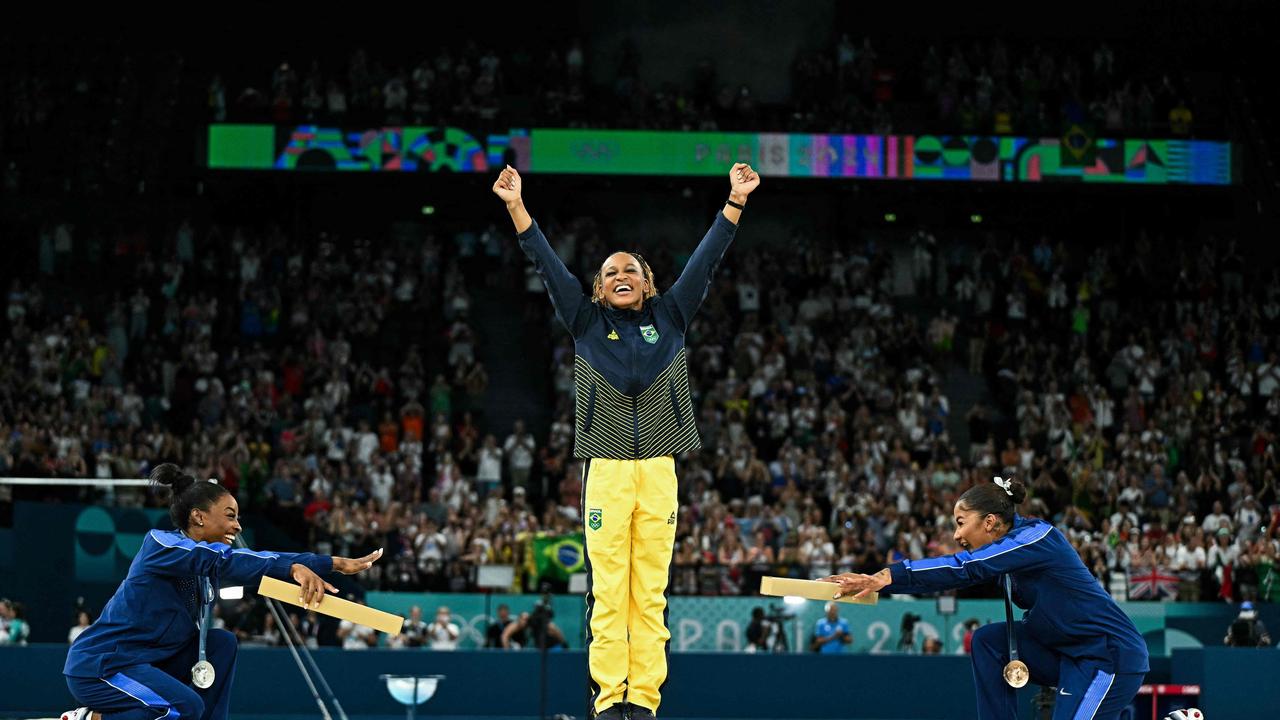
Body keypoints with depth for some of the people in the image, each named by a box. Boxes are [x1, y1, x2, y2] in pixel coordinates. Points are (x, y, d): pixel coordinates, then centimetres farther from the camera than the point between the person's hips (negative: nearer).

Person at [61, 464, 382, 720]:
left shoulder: (207, 565, 9)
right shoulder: (160, 544, -15)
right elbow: (224, 561, -30)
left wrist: (336, 563, -5)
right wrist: (293, 567, -40)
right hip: (97, 665, -9)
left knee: (221, 642, 2)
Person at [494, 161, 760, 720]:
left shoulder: (670, 317, 14)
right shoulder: (587, 322, 12)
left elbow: (706, 260, 11)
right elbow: (547, 265, 7)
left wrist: (736, 201, 5)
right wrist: (516, 206, 0)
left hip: (659, 469, 1)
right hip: (605, 469, -1)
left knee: (650, 592, 0)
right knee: (607, 590, -5)